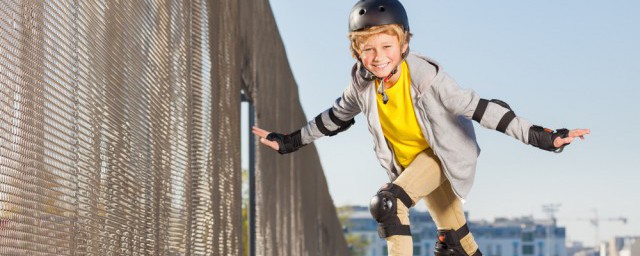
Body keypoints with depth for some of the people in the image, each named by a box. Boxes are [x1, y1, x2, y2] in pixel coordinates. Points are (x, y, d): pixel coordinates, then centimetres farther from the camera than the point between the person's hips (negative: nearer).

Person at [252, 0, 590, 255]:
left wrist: (540, 137, -33)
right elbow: (336, 117, 4)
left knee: (386, 203, -27)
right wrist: (289, 142, 10)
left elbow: (479, 108, -28)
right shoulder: (363, 84, -16)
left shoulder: (426, 77, -30)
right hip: (407, 161, 5)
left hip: (443, 154, -5)